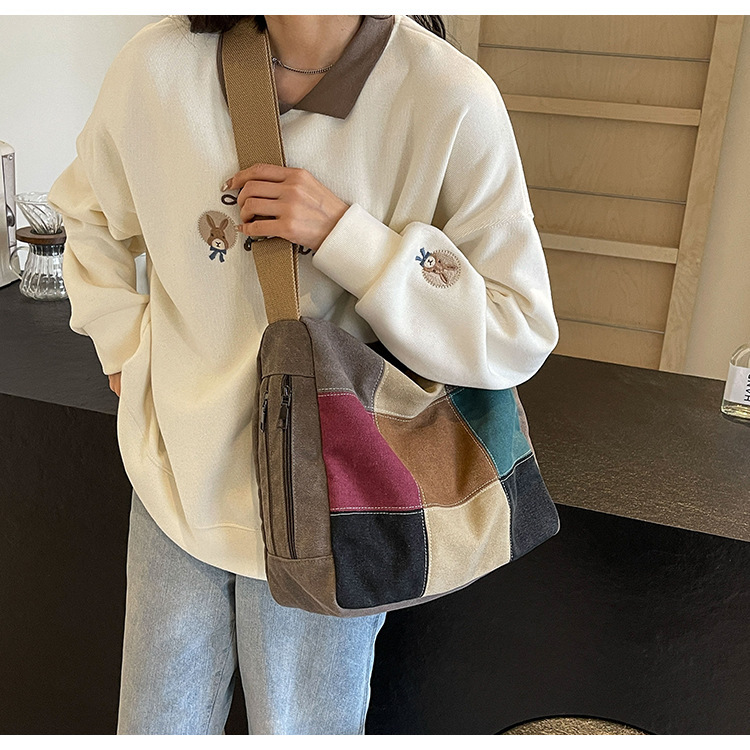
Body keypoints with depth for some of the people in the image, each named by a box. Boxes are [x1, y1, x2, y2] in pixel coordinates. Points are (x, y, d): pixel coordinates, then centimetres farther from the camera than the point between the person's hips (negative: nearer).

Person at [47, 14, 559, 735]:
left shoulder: (451, 101, -18)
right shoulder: (156, 66, -8)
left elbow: (520, 337, -18)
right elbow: (88, 210, 13)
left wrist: (342, 233, -26)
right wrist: (124, 346, 5)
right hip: (179, 478, 3)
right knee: (156, 729, 20)